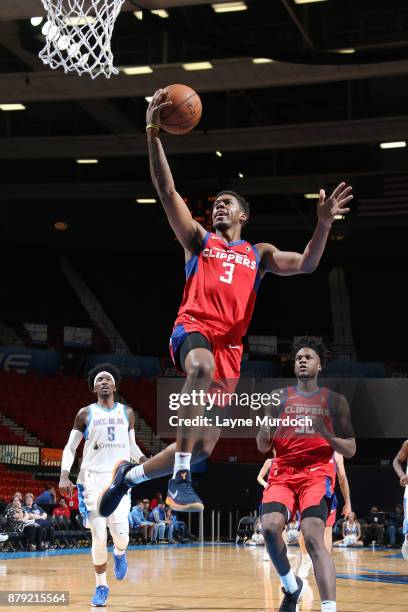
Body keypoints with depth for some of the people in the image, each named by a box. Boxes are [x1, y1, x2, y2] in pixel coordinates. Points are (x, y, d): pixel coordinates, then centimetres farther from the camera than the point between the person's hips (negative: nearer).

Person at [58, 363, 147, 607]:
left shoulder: (127, 412, 10)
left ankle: (120, 553, 26)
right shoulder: (85, 414, 4)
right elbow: (70, 447, 5)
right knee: (99, 537, -6)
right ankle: (101, 586, 12)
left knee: (120, 535, -12)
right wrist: (64, 475, -9)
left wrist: (144, 459, -2)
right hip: (92, 478, -1)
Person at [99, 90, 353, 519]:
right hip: (193, 328, -4)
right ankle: (180, 479, -41)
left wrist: (324, 223, -9)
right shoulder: (199, 239, 17)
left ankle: (130, 475, 28)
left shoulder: (259, 254, 24)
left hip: (230, 346, 4)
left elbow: (305, 264, 8)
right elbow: (166, 191, 5)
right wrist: (153, 134, -7)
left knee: (204, 446, 3)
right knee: (202, 366, -42)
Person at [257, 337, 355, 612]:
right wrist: (265, 428, -11)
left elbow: (350, 450, 8)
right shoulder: (279, 397, 11)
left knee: (314, 537, -23)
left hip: (317, 472, -2)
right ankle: (292, 587, 4)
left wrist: (326, 434, -11)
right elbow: (263, 447, 12)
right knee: (270, 526, -22)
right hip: (283, 473, 2)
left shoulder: (335, 400, 8)